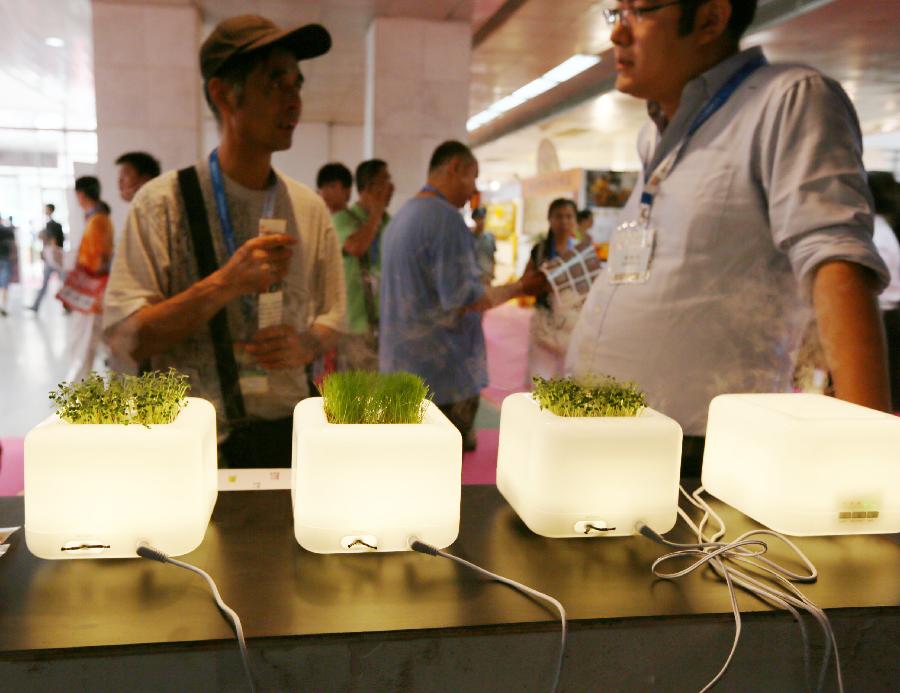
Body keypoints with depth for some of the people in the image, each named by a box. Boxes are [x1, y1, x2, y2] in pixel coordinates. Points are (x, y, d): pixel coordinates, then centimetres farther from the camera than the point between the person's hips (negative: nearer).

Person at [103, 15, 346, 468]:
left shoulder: (309, 208, 3)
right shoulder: (163, 201, -8)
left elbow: (331, 316, 9)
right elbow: (124, 336, -12)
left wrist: (306, 345, -13)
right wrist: (223, 284, -24)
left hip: (287, 432, 4)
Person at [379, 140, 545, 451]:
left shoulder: (401, 216, 12)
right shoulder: (446, 217, -16)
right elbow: (462, 299, -20)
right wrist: (518, 288, -7)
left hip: (400, 367, 9)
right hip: (442, 369, -9)